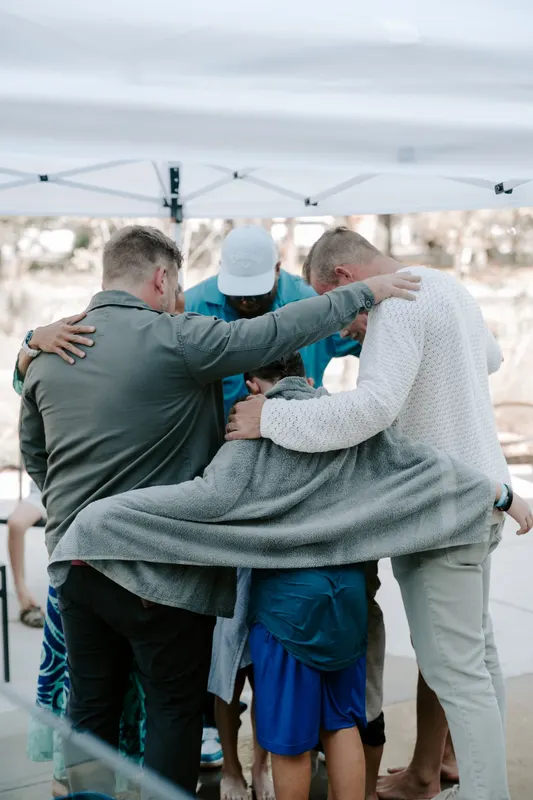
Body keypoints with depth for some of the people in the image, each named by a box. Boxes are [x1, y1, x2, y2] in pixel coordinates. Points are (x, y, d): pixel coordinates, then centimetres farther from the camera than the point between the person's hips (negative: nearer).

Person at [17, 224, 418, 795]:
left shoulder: (47, 353, 5)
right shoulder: (174, 339, -16)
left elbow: (33, 454, 15)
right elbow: (278, 332, -15)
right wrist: (365, 293, -5)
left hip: (74, 557, 6)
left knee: (90, 706, 17)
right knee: (175, 706, 10)